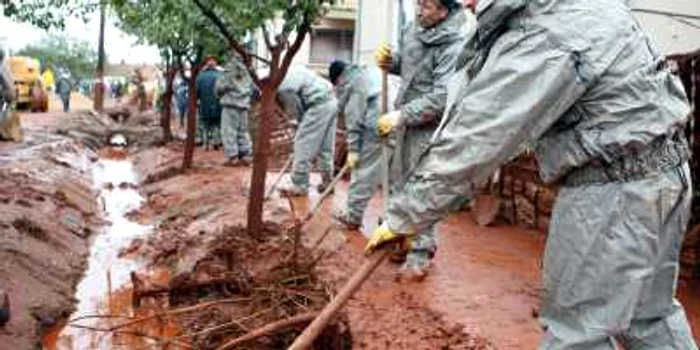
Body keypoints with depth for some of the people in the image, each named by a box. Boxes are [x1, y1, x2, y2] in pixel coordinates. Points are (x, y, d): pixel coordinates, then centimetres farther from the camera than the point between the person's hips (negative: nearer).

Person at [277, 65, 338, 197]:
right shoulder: (288, 72, 17)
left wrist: (302, 123, 5)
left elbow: (298, 105, -13)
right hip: (330, 101, 10)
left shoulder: (284, 87, -12)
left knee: (303, 145, -3)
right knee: (326, 147, 14)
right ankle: (327, 182, 20)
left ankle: (299, 185, 1)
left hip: (319, 104, -10)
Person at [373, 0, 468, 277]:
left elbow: (443, 98, -27)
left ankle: (421, 252, 8)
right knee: (401, 183, 18)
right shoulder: (417, 27, 2)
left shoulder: (457, 43, -22)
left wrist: (401, 115, -24)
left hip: (430, 126, -8)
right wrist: (391, 62, -2)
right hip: (407, 119, 8)